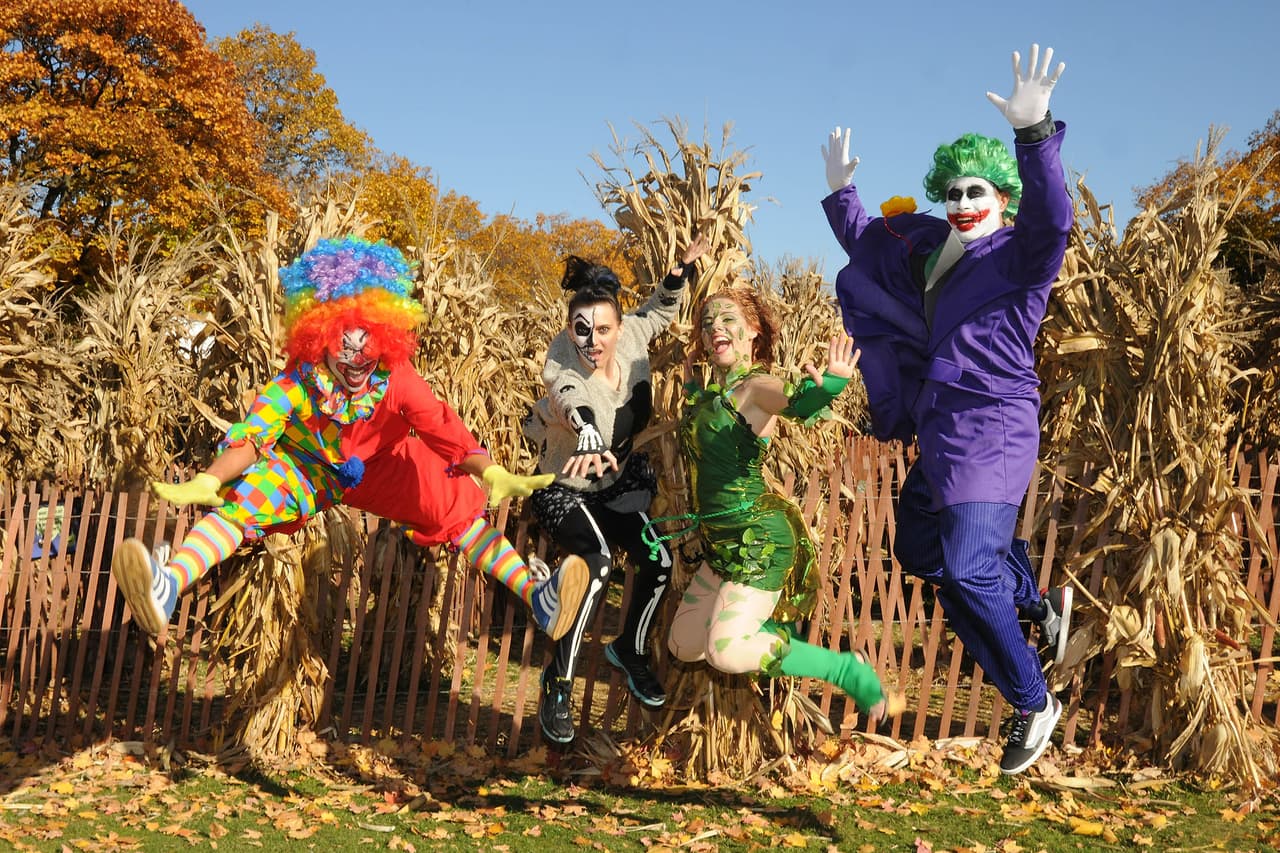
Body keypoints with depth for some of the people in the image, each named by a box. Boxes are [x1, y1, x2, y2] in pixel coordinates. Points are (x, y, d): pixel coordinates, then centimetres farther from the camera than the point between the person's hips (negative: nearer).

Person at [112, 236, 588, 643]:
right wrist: (206, 483, -48)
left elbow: (442, 427, -29)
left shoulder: (397, 379, -24)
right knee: (241, 502, -26)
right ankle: (169, 587, -41)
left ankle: (535, 593, -16)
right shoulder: (298, 384, -27)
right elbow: (252, 436, -32)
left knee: (459, 509, -15)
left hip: (381, 467, 1)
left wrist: (492, 474, -43)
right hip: (307, 468, -1)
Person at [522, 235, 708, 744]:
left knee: (658, 560, -10)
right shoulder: (563, 370, -32)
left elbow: (660, 309, 8)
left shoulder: (630, 338, -15)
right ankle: (558, 684, -17)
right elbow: (573, 402, -56)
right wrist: (589, 440, -78)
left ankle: (630, 650, 21)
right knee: (597, 563, -31)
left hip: (614, 487, 6)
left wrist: (681, 270, -9)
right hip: (563, 490, -6)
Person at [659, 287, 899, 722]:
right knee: (684, 646, 15)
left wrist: (829, 384, -57)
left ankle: (849, 671, -5)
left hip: (760, 538, -8)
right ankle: (772, 627, 33)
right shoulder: (705, 392, 8)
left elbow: (796, 405, -37)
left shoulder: (756, 386, -16)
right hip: (721, 541, 9)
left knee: (725, 652, -21)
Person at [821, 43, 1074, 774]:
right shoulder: (927, 243, 13)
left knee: (968, 569, -17)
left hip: (993, 432, -9)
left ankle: (1034, 704, 0)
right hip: (940, 436, 9)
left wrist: (1035, 133, -43)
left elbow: (1052, 219, -32)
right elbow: (867, 242, 32)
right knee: (920, 551, 20)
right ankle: (1039, 604, 39)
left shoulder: (1021, 254, -8)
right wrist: (842, 194, 20)